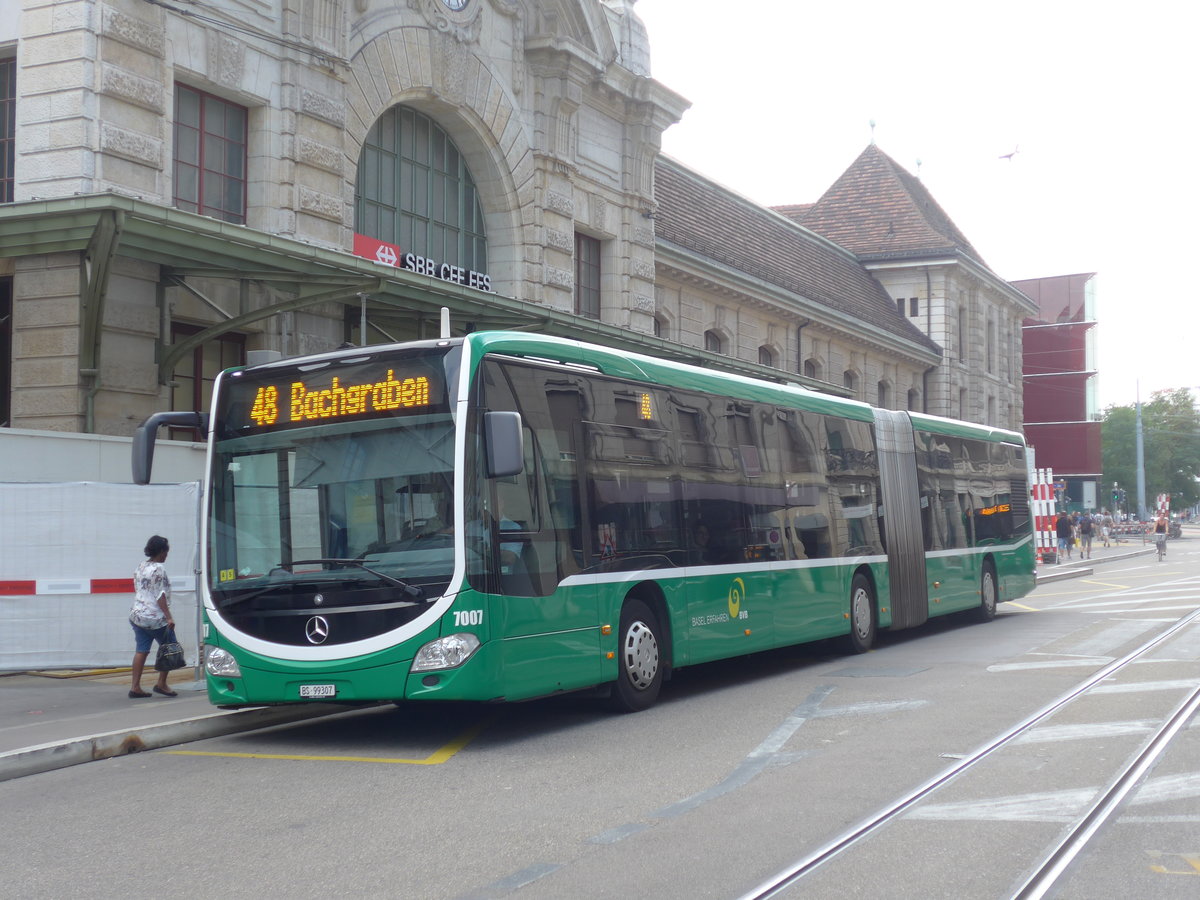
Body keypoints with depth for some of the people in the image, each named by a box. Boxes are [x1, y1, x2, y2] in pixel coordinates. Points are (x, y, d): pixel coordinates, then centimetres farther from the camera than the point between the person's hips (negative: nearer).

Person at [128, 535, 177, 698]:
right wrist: (169, 617, -19)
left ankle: (135, 687, 4)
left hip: (137, 615, 8)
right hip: (155, 618, -8)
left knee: (141, 651, 8)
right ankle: (161, 684, 7)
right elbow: (160, 596, -18)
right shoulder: (158, 569, -13)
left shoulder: (141, 565, 11)